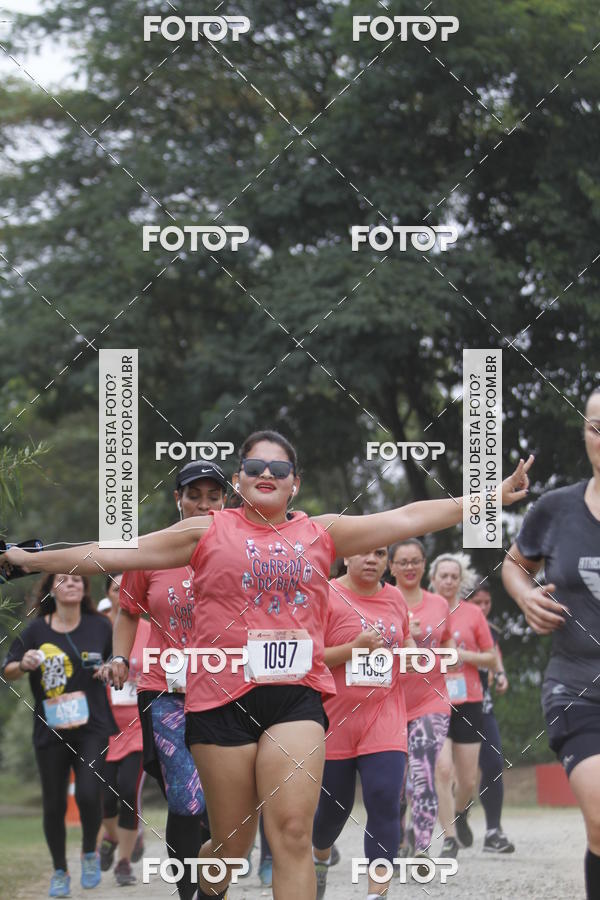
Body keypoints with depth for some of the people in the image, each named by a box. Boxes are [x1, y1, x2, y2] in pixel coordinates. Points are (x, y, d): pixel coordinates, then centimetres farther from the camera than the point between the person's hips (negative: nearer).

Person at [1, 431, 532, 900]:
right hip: (224, 697, -1)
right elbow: (117, 554, 7)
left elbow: (409, 519, 12)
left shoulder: (321, 534, 13)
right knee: (232, 843, 4)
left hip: (297, 693, 1)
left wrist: (494, 497, 8)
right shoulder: (208, 534, 7)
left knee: (294, 832, -11)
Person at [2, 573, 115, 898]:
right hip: (50, 730, 0)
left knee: (88, 795, -17)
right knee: (54, 804, 6)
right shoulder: (36, 630, 0)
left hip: (92, 727, 0)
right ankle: (59, 872, 25)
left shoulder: (100, 626, 4)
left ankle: (89, 852, 13)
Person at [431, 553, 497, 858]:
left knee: (468, 779, 4)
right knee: (443, 769, -17)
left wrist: (463, 655, -10)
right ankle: (449, 838, -10)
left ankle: (460, 814, 37)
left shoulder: (473, 613, 4)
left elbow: (491, 658, 7)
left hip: (467, 702, 1)